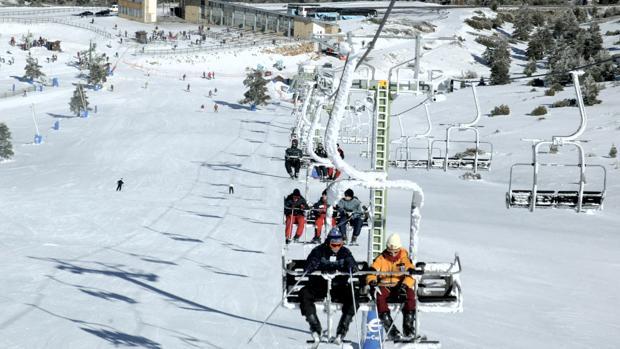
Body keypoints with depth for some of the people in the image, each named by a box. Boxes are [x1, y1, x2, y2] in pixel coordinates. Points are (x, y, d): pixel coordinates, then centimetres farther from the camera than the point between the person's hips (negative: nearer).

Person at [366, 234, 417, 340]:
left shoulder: (404, 258, 5)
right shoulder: (381, 258, 6)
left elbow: (411, 274, -4)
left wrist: (405, 284, -22)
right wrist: (371, 281, -22)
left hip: (399, 286, 0)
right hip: (384, 286, 0)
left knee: (410, 294, -32)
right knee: (378, 295, -34)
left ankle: (408, 325, -25)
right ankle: (389, 326, -36)